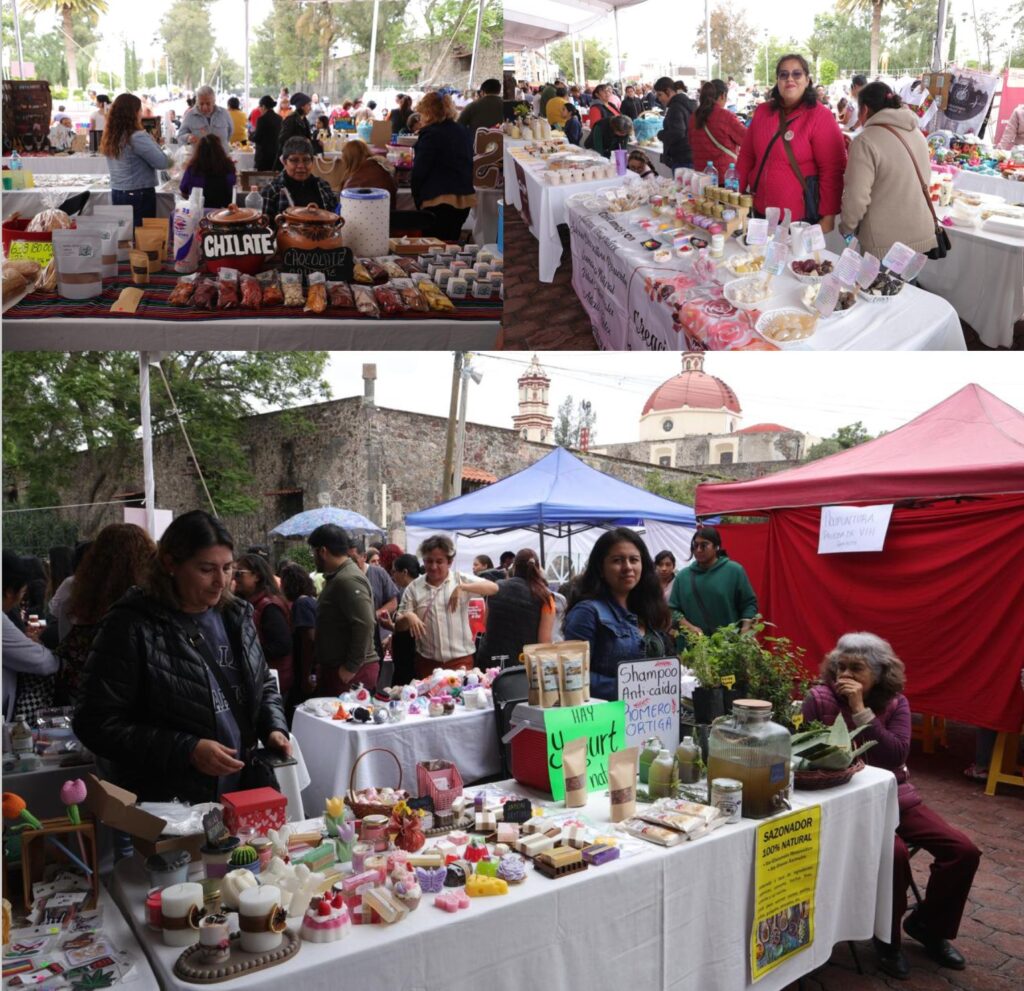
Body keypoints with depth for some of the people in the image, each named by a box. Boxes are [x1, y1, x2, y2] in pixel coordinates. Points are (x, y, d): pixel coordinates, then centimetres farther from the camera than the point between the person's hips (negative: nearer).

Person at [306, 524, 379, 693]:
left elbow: (364, 625, -26)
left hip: (352, 673, -10)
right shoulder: (337, 577, 17)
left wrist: (351, 668, -21)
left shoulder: (348, 580, -18)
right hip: (334, 668, 10)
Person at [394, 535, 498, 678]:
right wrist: (408, 617, -18)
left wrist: (462, 587, -25)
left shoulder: (461, 579, 0)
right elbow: (399, 625, 5)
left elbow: (493, 588, -13)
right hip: (427, 661, 2)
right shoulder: (414, 587, 4)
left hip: (460, 660, -2)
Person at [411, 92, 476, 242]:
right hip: (465, 199, 8)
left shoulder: (430, 134, -9)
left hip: (440, 201, -8)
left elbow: (419, 171, -11)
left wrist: (417, 198, 0)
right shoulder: (464, 133, 14)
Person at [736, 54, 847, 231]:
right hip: (761, 212, 5)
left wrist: (828, 217, -16)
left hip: (802, 217, -5)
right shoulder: (762, 111, 7)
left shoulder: (820, 116, -8)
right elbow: (746, 156, 13)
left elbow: (832, 171, -12)